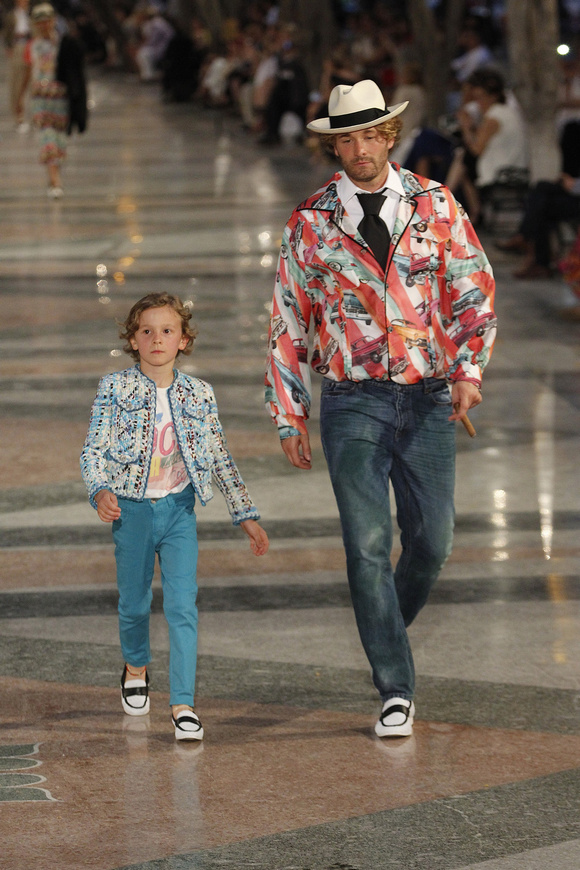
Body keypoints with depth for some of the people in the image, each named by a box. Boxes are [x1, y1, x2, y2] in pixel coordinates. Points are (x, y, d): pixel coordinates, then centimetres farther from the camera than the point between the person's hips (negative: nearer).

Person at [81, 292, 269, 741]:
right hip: (132, 508, 0)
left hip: (179, 509, 1)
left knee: (183, 606, -10)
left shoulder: (199, 395, 3)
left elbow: (221, 460, 9)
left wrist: (246, 514, 8)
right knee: (135, 603, 12)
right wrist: (101, 490, -24)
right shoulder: (115, 389, -2)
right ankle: (136, 667, 43)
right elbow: (94, 449, -6)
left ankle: (183, 704, -9)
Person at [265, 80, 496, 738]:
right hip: (353, 404, -1)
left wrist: (469, 368, -14)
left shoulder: (434, 205, 5)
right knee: (368, 544, -11)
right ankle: (396, 691, -5)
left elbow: (473, 288, 2)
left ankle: (387, 629, 36)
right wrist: (289, 418, 5)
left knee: (431, 542, 5)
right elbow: (288, 324, 8)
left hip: (428, 398, 2)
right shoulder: (310, 222, 3)